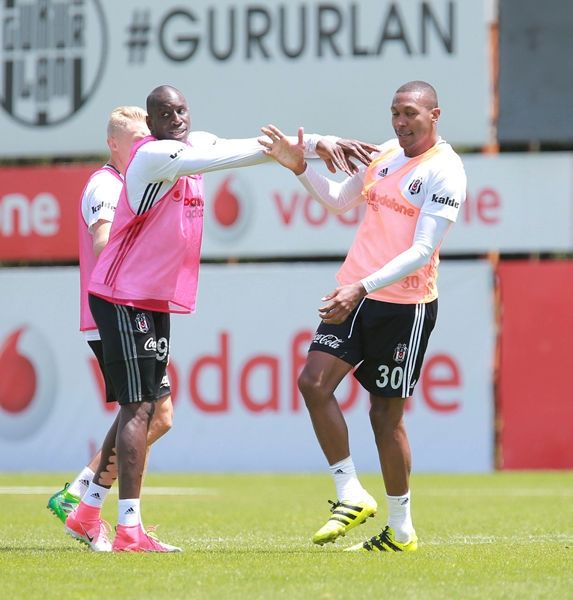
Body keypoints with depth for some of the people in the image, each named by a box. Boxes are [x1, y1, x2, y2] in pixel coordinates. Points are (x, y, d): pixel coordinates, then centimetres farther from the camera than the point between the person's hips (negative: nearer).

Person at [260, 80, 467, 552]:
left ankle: (401, 530, 12)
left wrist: (363, 287, -27)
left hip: (405, 305, -7)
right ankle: (351, 496, 0)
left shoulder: (445, 171, -11)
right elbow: (339, 200, 28)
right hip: (355, 294, 7)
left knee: (386, 414, -1)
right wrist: (300, 168, 11)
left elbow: (422, 252, -19)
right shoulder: (386, 154, 11)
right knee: (314, 381, -10)